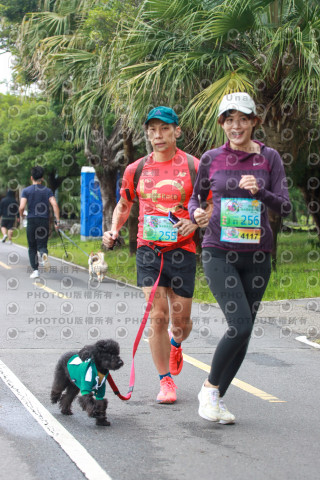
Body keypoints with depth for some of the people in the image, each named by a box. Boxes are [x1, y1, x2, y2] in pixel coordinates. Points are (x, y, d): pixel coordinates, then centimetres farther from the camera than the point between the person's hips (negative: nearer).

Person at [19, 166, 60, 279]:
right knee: (42, 245, 7)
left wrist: (21, 216, 9)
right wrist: (57, 220, -7)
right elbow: (54, 204, -9)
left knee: (32, 248, 11)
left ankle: (35, 270, 3)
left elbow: (22, 207, -11)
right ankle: (44, 254, -28)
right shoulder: (47, 191, 4)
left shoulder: (26, 191, 0)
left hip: (31, 221, -1)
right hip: (44, 222, 1)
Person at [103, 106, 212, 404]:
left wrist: (195, 223, -17)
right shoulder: (136, 169, 5)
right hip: (148, 249, 1)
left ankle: (175, 344, 43)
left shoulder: (193, 166, -2)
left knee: (181, 319, 5)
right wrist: (114, 230, 2)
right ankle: (165, 381, 4)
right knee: (157, 315, -8)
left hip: (182, 250, -1)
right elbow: (124, 204, 19)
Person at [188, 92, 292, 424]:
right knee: (240, 325, -17)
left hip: (256, 253, 3)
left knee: (245, 332, 6)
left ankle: (216, 398, 21)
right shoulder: (211, 159, 2)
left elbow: (285, 207, -1)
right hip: (219, 251, -3)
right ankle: (209, 387, 4)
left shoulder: (269, 158, 3)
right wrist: (195, 213, -7)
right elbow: (195, 194, 15)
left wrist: (260, 192, -20)